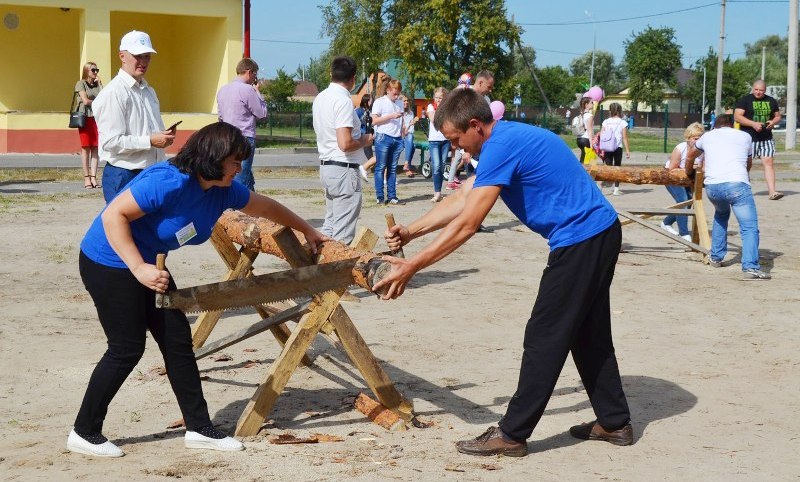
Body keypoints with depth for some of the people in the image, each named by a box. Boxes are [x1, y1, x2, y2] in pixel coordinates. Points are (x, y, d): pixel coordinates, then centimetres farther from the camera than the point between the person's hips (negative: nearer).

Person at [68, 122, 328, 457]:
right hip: (109, 264, -9)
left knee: (178, 340, 5)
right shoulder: (169, 182, -29)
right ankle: (84, 433, 7)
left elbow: (265, 206, 15)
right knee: (127, 348, -7)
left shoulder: (224, 190, -2)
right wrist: (139, 268, -32)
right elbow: (113, 215, -29)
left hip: (148, 265, 9)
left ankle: (199, 428, 13)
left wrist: (306, 230, 25)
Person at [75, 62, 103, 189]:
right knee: (86, 148, -4)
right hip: (85, 118, -4)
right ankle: (86, 178, -2)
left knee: (95, 148, 0)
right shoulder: (81, 84, 2)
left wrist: (99, 84, 3)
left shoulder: (98, 84, 17)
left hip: (97, 118, 4)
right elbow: (86, 101, -8)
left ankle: (93, 177, 2)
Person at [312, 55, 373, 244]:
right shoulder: (343, 101, -17)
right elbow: (345, 144, -25)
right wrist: (364, 141, -6)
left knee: (330, 224, 16)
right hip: (344, 169, -9)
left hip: (325, 165, 9)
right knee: (343, 233, -4)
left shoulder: (320, 98, 10)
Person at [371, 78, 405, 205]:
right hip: (383, 138, -5)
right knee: (381, 167, -3)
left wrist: (402, 137, 13)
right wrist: (391, 116, -14)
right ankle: (379, 196, -2)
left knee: (393, 168, 7)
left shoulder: (400, 103, 16)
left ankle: (392, 196, 9)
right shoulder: (379, 102, -1)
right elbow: (375, 121, -7)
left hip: (397, 139, 5)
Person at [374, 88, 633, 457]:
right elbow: (461, 199, 17)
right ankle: (615, 422, 27)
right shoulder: (507, 138, 13)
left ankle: (512, 434, 2)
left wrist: (411, 266, -17)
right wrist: (409, 232, 10)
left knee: (544, 337, -4)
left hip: (580, 242, -10)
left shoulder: (501, 147, -19)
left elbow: (466, 225, -21)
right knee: (589, 333, 18)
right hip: (602, 233, 10)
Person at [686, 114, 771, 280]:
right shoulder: (745, 136, 23)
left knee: (721, 214, 32)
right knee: (749, 227, -6)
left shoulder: (708, 136, 26)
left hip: (712, 186, 3)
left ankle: (716, 257, 34)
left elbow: (690, 156, 43)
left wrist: (689, 173, 63)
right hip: (737, 184, -3)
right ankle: (750, 268, -24)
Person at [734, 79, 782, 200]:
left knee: (769, 162, -8)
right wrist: (753, 124, -19)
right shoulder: (745, 100, -1)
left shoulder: (771, 101, 13)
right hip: (748, 138, -3)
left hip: (767, 139, 3)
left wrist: (773, 122, -2)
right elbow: (737, 116, -9)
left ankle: (772, 192, -13)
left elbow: (778, 116, 22)